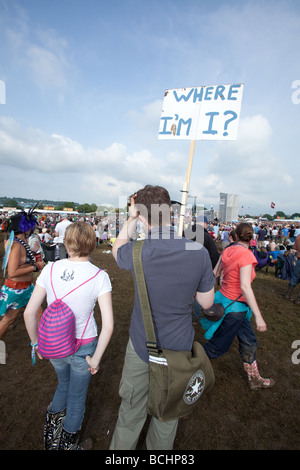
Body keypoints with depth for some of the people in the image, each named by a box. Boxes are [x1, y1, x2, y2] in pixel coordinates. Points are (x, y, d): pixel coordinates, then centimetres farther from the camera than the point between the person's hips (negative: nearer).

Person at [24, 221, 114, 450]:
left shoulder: (50, 269, -15)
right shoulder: (99, 276, -22)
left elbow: (29, 313, -9)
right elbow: (108, 325, -23)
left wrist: (37, 343, 7)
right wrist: (96, 359, -8)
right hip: (83, 347, -2)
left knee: (64, 383, 36)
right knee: (77, 396, 28)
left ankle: (51, 430, 54)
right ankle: (68, 442, 53)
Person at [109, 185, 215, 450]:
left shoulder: (137, 252, -23)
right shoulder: (199, 253, -18)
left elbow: (117, 249, 3)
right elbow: (207, 302, -6)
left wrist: (131, 219, -1)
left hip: (141, 347, -1)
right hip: (179, 348, 2)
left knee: (132, 410, 26)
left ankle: (122, 447, 51)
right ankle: (159, 448, 53)